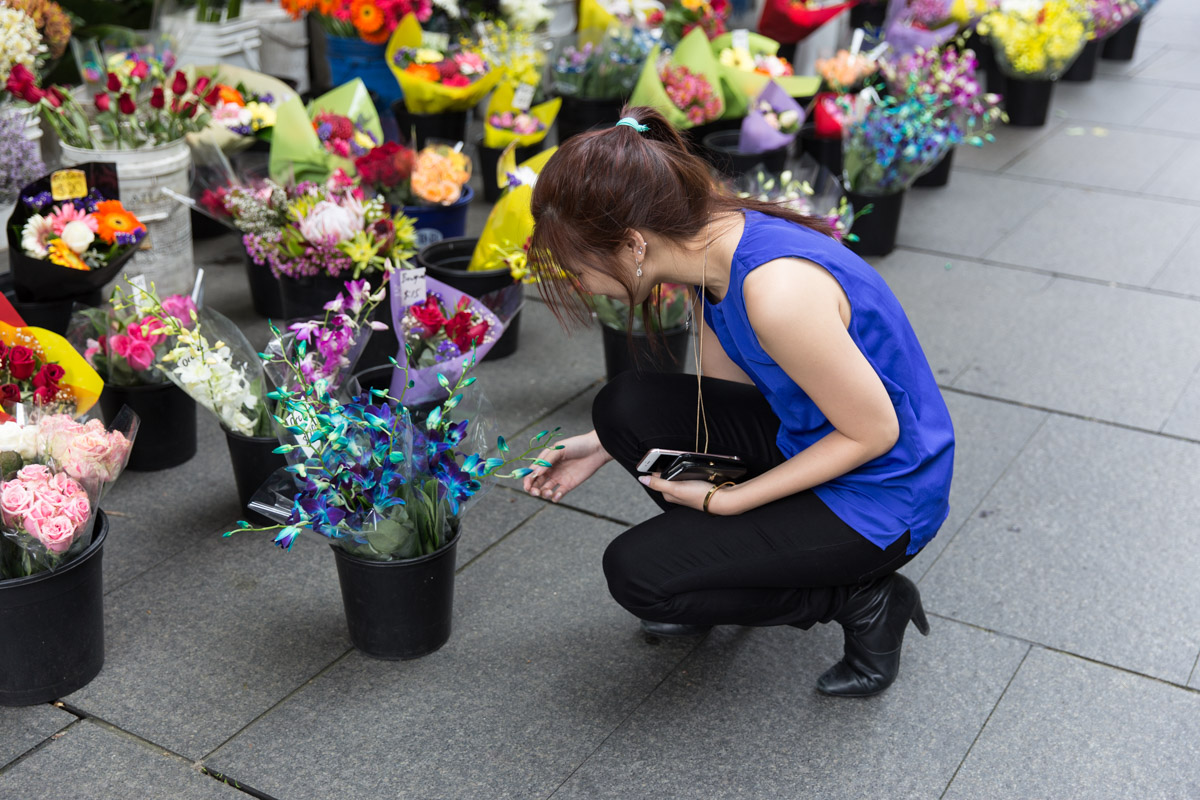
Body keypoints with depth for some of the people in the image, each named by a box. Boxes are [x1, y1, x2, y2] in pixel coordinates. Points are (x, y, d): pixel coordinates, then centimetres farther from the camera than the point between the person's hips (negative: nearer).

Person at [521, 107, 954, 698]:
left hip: (881, 496, -8)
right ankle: (740, 562, 15)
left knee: (636, 573, -11)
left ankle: (862, 599, 2)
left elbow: (875, 431, -23)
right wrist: (604, 446, 5)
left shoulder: (776, 292, -34)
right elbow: (718, 394, 10)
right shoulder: (713, 242, -5)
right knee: (627, 405, -3)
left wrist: (726, 499, -18)